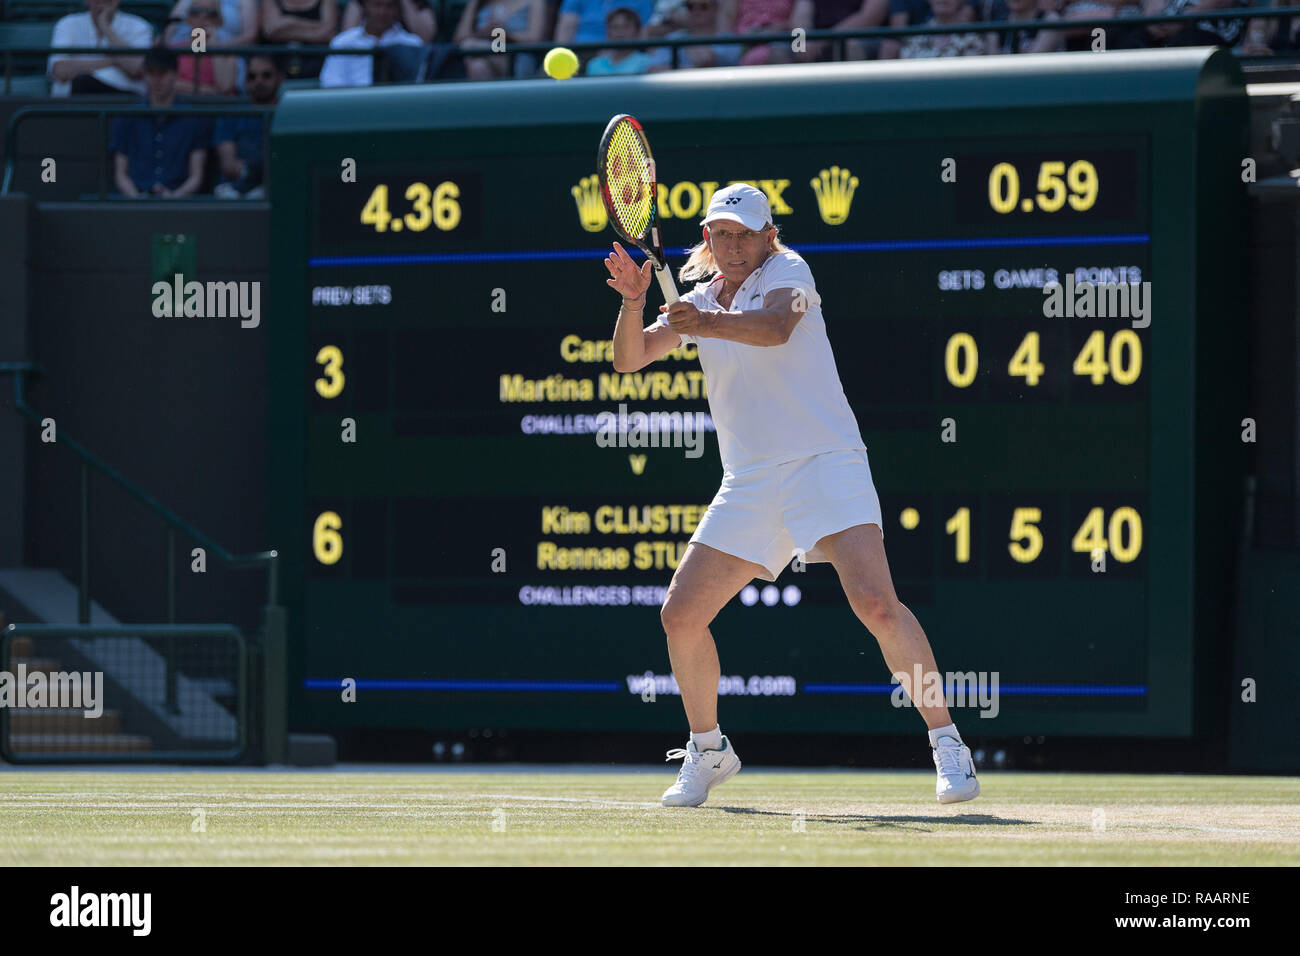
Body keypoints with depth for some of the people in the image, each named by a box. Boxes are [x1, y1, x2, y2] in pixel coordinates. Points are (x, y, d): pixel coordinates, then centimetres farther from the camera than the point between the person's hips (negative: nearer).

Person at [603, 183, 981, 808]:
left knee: (876, 603, -23)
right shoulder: (699, 300, 16)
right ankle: (708, 752, 20)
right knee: (680, 615, 0)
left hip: (825, 464, -6)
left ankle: (946, 743, -15)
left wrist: (712, 325, -43)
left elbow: (776, 326, -23)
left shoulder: (787, 270, -1)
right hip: (749, 485, 6)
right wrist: (633, 300, -11)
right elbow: (628, 360, 9)